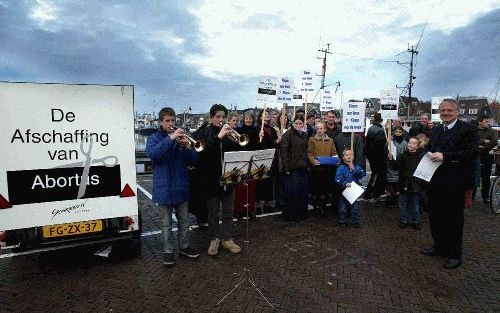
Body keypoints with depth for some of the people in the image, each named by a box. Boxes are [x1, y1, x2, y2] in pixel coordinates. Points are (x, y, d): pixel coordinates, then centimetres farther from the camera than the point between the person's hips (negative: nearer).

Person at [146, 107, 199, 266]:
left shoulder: (181, 137, 7)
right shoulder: (154, 138, 0)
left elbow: (194, 159, 2)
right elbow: (152, 153, -22)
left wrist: (187, 146, -18)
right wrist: (170, 138, -27)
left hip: (181, 186, 3)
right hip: (164, 187, -3)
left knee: (184, 220, 14)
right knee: (166, 223, 8)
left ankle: (184, 246, 31)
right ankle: (168, 251, 23)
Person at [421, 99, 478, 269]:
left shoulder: (467, 130, -8)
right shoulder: (436, 130, 15)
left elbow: (472, 152, -19)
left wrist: (445, 156, -25)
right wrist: (430, 156, 0)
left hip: (454, 183, -7)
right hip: (435, 181, 7)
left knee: (453, 218, 5)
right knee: (435, 216, 17)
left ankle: (454, 254, 19)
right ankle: (439, 246, 35)